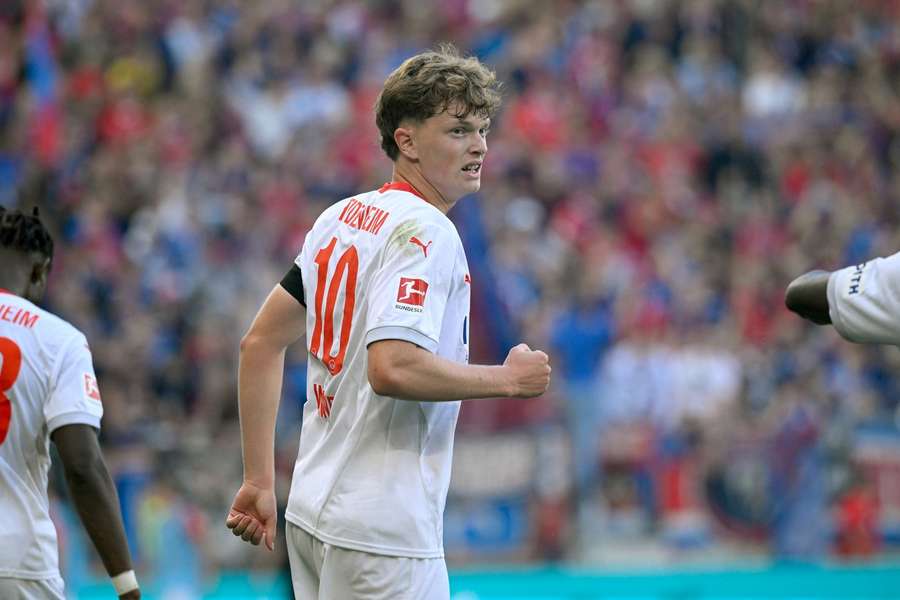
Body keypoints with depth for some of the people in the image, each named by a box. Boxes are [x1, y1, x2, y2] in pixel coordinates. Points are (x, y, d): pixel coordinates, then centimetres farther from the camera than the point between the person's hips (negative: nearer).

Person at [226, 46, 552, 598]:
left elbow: (261, 342, 15)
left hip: (314, 512, 9)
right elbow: (392, 367, -26)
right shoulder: (427, 231, -14)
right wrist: (508, 378, -12)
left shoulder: (343, 218, 13)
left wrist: (259, 481, 15)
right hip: (381, 532, -9)